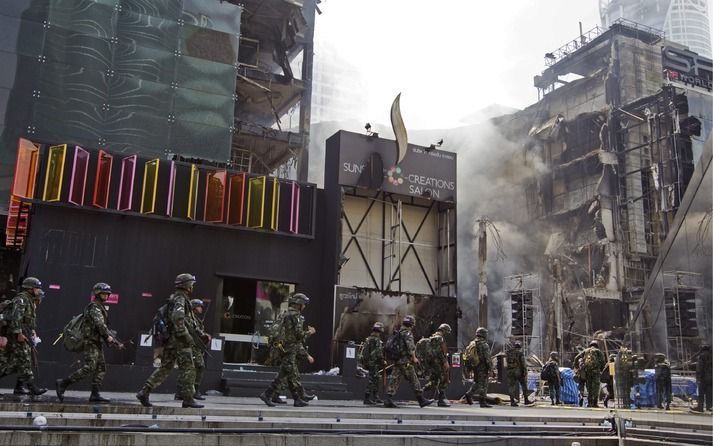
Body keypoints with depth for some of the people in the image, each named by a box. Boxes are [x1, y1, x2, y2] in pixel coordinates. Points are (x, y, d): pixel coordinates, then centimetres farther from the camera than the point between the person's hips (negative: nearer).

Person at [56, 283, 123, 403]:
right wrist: (108, 336, -32)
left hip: (96, 343, 10)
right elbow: (99, 323, -23)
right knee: (89, 368, -15)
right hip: (90, 341, -10)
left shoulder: (101, 308, 22)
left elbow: (103, 327, 24)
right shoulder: (94, 307, -8)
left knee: (101, 368, 5)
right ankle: (62, 383, -8)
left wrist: (116, 342, 20)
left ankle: (95, 394, 4)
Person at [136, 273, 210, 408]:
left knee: (165, 368, 11)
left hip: (170, 341, 10)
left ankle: (144, 393, 10)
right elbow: (177, 318, -28)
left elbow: (191, 321, 27)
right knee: (188, 369, -4)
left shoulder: (181, 299, 22)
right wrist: (186, 336, -25)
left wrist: (202, 335, 24)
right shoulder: (180, 299, -10)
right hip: (179, 341, -10)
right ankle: (188, 399, -1)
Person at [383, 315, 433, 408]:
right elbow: (410, 347, -19)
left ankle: (388, 400, -5)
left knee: (394, 380, 3)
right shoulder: (408, 333, -9)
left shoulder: (398, 333, 18)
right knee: (414, 381, 0)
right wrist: (414, 358, -13)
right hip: (406, 362, -8)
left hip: (397, 361, 8)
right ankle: (421, 400, 6)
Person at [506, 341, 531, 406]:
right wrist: (524, 371, -7)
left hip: (510, 372, 4)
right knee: (524, 385, 10)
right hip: (518, 371, -4)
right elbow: (523, 363, -9)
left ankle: (512, 401, 1)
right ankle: (526, 400, 12)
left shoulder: (509, 353, 9)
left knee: (512, 386, 6)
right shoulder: (520, 353, -4)